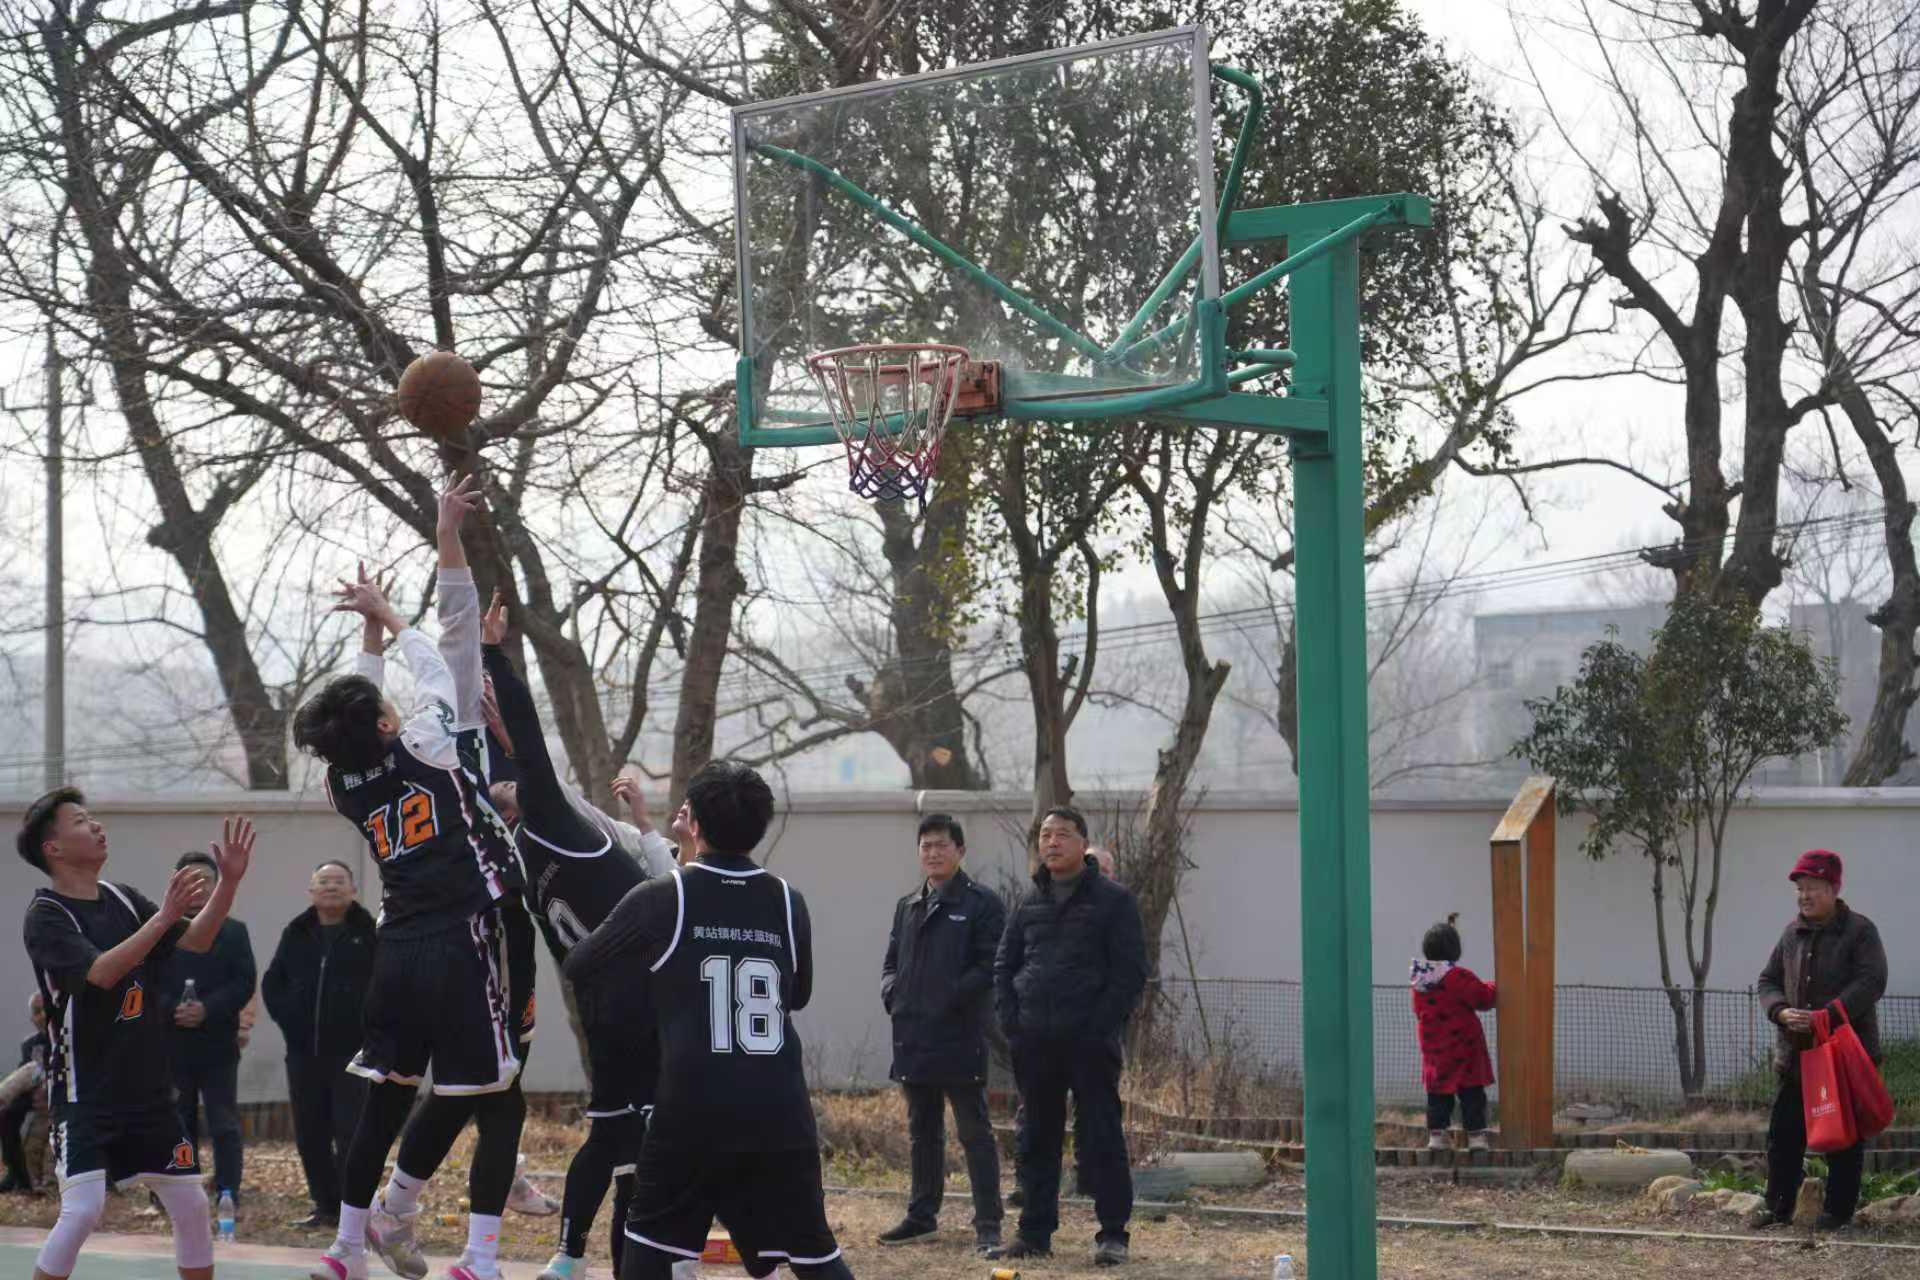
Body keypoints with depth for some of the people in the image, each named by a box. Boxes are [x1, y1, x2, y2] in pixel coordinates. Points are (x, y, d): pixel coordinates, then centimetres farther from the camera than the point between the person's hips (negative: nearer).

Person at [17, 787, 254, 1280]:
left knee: (191, 1205, 8)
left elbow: (196, 940, 7)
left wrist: (229, 881, -6)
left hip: (147, 1090, 7)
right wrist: (164, 916, -31)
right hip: (83, 1095, -7)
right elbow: (102, 972, -26)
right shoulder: (46, 916, -12)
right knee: (83, 1210, -19)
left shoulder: (123, 900, 9)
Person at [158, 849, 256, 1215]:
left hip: (218, 1044, -1)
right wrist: (172, 1010, -17)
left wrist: (207, 1009, -15)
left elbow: (244, 984, -2)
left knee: (225, 1126, -2)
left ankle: (228, 1197, -2)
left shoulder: (234, 932, 6)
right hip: (171, 1045, 1)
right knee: (178, 1125, 7)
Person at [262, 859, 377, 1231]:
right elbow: (272, 982, 16)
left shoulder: (369, 933, -5)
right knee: (310, 1134, 9)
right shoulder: (296, 934, 11)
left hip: (351, 1052, -5)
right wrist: (288, 1019, 4)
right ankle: (326, 1208, 19)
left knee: (350, 1133, -7)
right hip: (304, 1053, 5)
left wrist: (367, 1025, -13)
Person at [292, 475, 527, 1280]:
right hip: (459, 947, -6)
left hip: (397, 950, 6)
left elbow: (360, 717, 27)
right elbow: (449, 649, -3)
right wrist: (448, 535, 4)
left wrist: (376, 625, 28)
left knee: (384, 1102, 15)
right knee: (501, 1109, 0)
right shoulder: (426, 748, -8)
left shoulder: (347, 783, 7)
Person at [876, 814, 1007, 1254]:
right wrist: (892, 994, 2)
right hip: (913, 1036, 7)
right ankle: (922, 1216, 23)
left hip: (960, 1037, -7)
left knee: (975, 1132, -4)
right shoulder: (907, 906, 17)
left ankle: (988, 1225, -3)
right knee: (922, 1132, 15)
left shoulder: (982, 903, -4)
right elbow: (891, 962, 22)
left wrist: (949, 999, -18)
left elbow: (990, 966, -12)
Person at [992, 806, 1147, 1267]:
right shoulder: (1029, 903, 13)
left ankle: (1112, 1234, 3)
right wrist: (1011, 1021, 3)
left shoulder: (1114, 901, -2)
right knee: (1038, 1139, 10)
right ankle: (1035, 1232, 16)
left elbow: (1131, 973, -6)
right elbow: (1004, 966, 17)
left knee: (1103, 1138, -2)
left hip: (1090, 1041, -5)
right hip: (1035, 1044, 5)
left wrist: (1103, 1026, -14)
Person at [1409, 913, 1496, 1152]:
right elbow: (1483, 998, -11)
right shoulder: (1459, 976, -19)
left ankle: (1437, 1134, 12)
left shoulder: (1419, 978, 0)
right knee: (1471, 1092, 2)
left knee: (1438, 1093, 13)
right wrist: (1493, 987, 9)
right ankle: (1476, 1134, 2)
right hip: (1462, 1047, -5)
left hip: (1433, 1049, 5)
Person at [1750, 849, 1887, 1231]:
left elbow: (1871, 982, -18)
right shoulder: (1792, 932, 10)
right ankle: (1778, 1206, 15)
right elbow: (1769, 980, 14)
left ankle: (1838, 1210, 11)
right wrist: (1781, 1012, -8)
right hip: (1796, 1052, 5)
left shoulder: (1859, 930, -7)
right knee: (1784, 1132, 6)